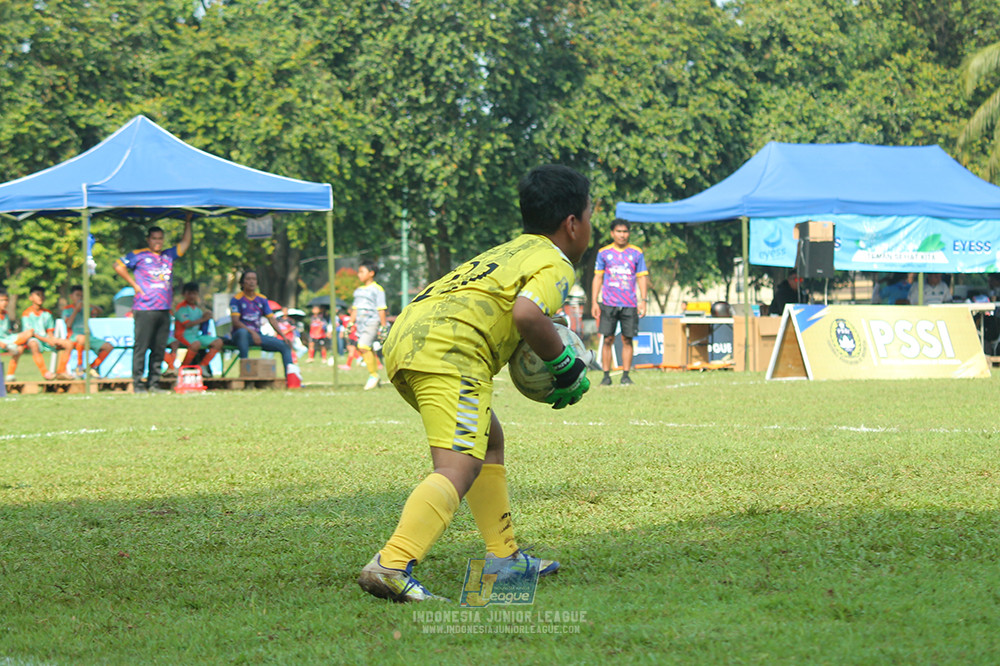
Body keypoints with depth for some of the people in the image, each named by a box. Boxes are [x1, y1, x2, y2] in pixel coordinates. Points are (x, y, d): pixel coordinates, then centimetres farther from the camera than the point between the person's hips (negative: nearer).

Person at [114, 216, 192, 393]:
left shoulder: (169, 255, 18)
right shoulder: (139, 255, 3)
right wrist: (134, 284, 0)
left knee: (159, 348, 5)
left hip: (164, 310, 5)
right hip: (144, 310, -5)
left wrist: (188, 222, 20)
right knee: (141, 347, -6)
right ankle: (138, 383, -4)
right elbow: (118, 266, 3)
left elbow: (185, 243, 24)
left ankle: (154, 383, 10)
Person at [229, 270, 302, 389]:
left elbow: (271, 319, 7)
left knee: (285, 345, -7)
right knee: (243, 332, -41)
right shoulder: (236, 299, -3)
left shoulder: (262, 299, 13)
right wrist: (252, 332, -28)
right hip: (239, 335, -6)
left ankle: (291, 377, -19)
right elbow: (235, 321, -14)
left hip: (257, 335, 6)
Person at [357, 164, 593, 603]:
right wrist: (565, 365, -2)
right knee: (458, 468, -19)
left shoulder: (508, 251, 32)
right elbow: (526, 313, -16)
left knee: (489, 441, 26)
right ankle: (392, 565, -38)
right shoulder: (555, 263, 4)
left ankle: (504, 558, 27)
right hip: (449, 350, -10)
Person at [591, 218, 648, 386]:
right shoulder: (604, 253, 8)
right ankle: (606, 375, 0)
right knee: (608, 339, -3)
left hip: (630, 304, 0)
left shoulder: (636, 253, 8)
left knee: (627, 340, -1)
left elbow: (641, 277, 9)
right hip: (608, 303, 0)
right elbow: (597, 278, 10)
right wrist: (595, 302, 3)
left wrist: (643, 300, -1)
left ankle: (626, 375, 5)